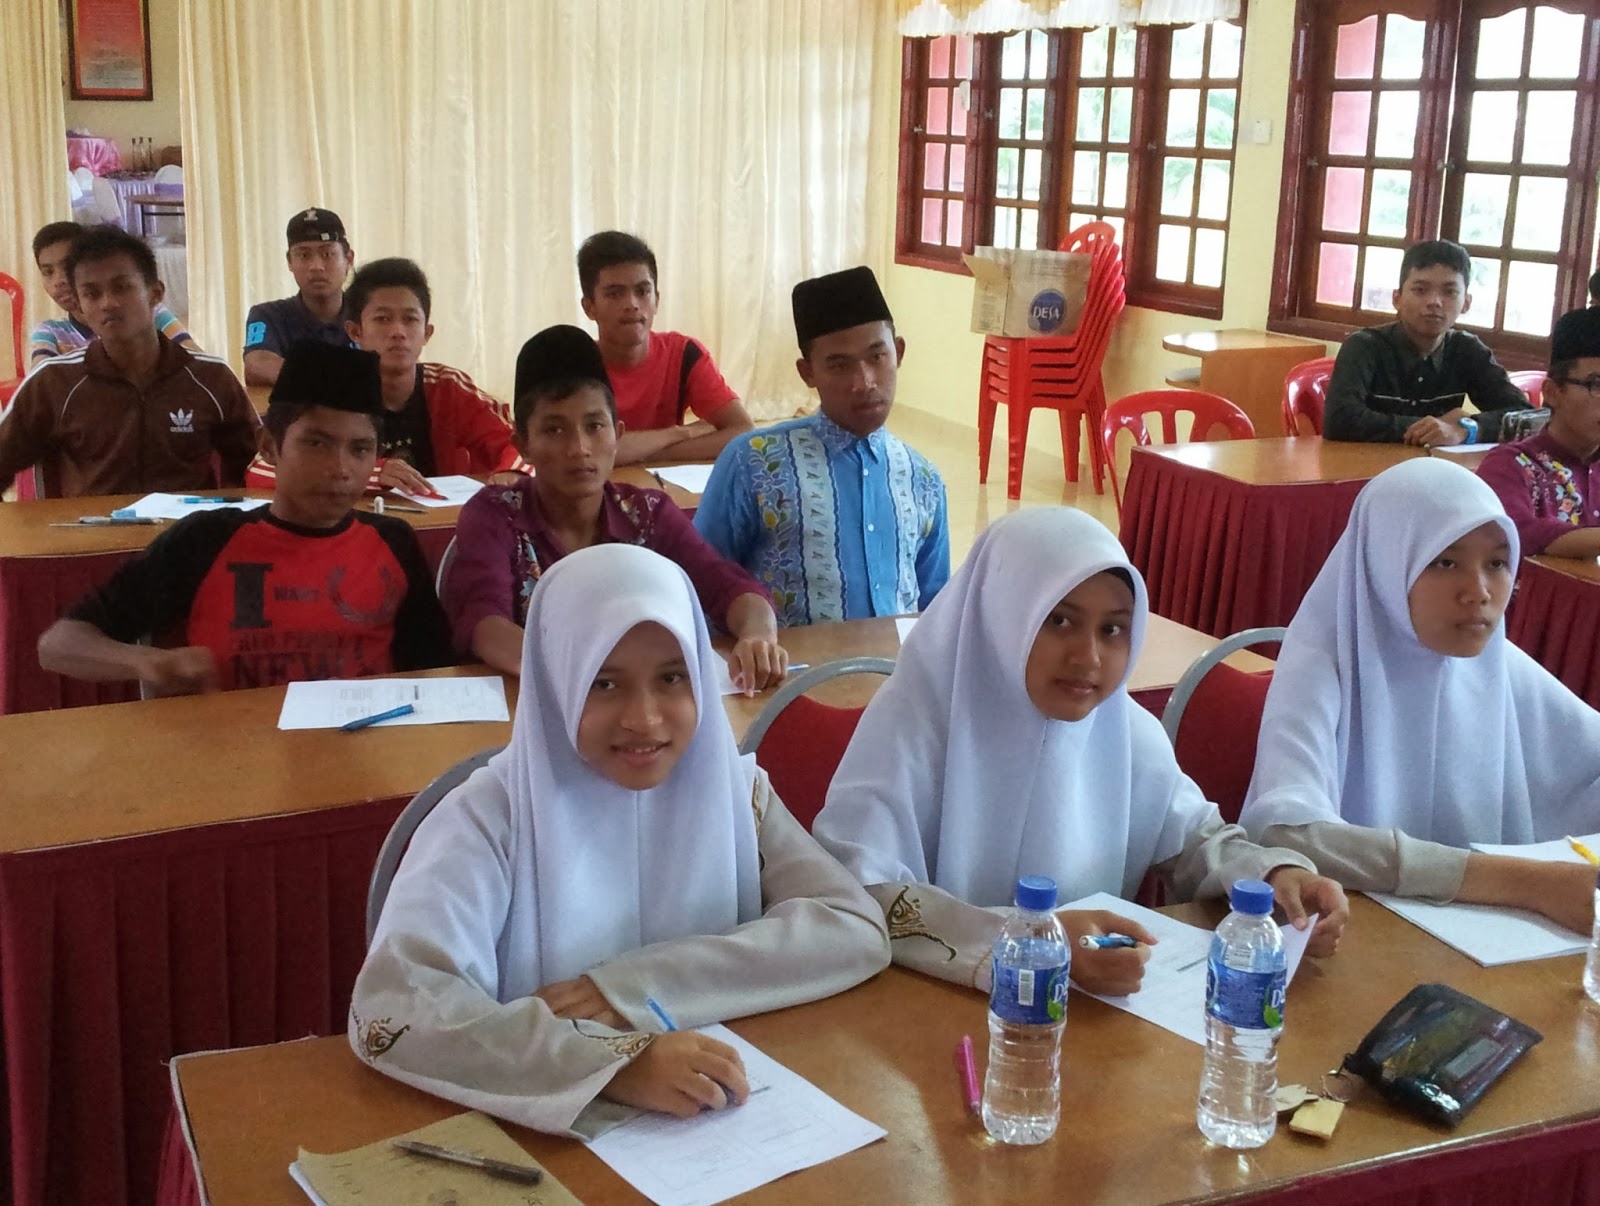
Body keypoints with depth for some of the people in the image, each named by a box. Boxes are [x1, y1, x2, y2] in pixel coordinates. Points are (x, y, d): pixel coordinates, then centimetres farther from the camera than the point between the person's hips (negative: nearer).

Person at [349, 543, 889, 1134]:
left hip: (725, 1123, 3)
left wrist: (636, 987, -18)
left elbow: (858, 931, -10)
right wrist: (615, 1063, -32)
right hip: (545, 1133, -3)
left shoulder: (731, 789, 0)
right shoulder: (491, 816, -11)